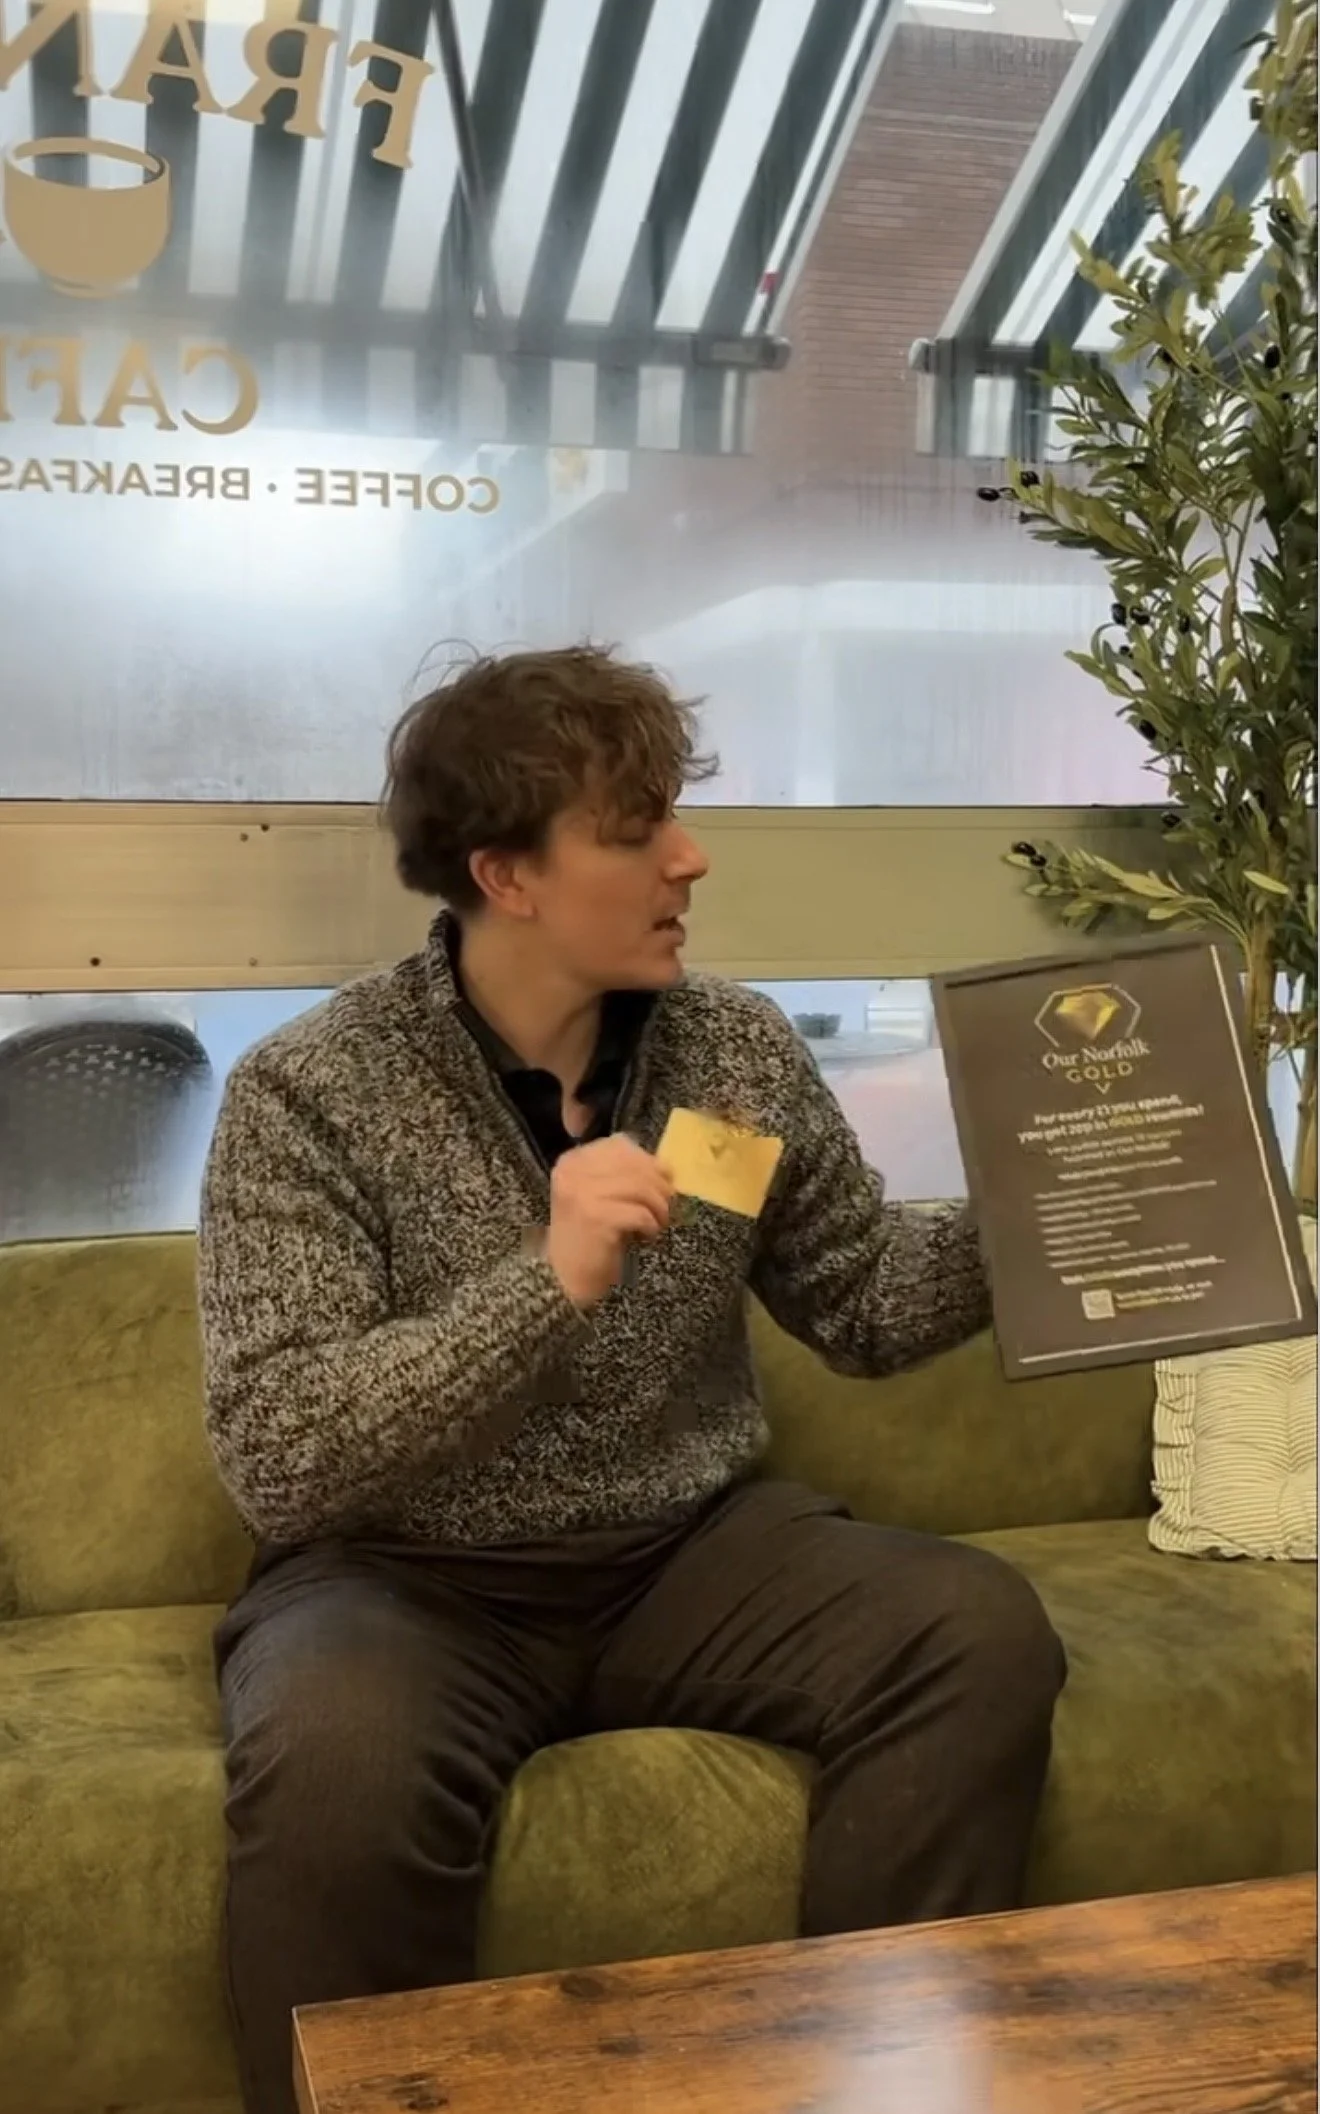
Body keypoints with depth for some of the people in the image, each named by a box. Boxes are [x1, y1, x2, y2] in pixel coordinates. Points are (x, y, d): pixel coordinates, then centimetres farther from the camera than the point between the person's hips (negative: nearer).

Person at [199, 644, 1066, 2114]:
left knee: (980, 1636, -18)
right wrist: (547, 1284, -32)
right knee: (336, 1761, -35)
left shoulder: (739, 1049, -1)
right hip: (408, 1580, -4)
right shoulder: (309, 1094, -14)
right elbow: (274, 1463, -22)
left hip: (688, 1553, 4)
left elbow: (862, 1307, 10)